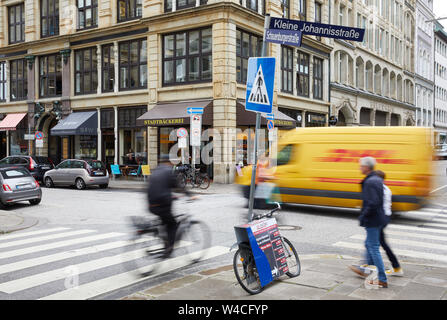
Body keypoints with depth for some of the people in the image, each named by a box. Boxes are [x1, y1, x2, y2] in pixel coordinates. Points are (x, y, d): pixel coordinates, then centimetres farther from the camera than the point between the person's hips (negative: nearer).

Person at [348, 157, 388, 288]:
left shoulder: (369, 182, -21)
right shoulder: (377, 179, 10)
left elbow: (372, 203, -28)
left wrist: (362, 217, -16)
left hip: (372, 220, -10)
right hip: (378, 218, 10)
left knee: (374, 248, -3)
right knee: (369, 244, 23)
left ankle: (382, 280, 2)